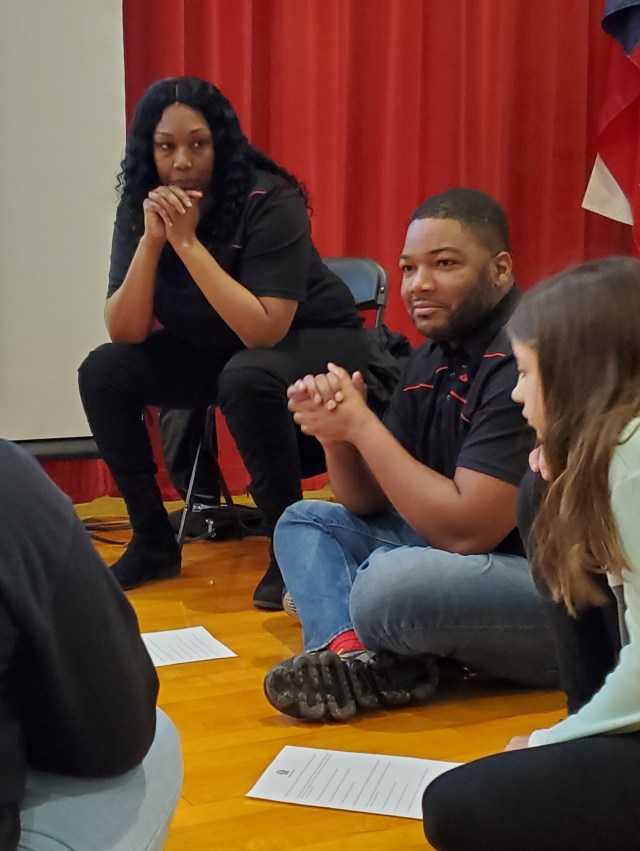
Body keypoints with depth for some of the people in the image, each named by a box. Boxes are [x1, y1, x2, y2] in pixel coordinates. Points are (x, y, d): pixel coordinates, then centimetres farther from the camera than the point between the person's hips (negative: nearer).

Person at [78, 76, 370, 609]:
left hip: (314, 343, -5)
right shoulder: (139, 209, -10)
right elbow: (125, 334, -16)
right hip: (212, 351, 6)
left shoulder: (271, 203, -25)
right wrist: (151, 239, -29)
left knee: (246, 378, -37)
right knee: (104, 373, -15)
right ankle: (153, 541, 0)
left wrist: (188, 241, -35)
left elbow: (265, 331, -33)